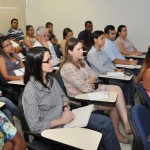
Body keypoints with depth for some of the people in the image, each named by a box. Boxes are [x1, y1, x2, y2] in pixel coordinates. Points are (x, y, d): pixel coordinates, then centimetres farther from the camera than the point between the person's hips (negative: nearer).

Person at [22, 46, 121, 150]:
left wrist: (66, 108, -6)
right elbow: (35, 126, -21)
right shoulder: (31, 90, -24)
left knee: (105, 122, -3)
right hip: (54, 128, -7)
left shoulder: (50, 78, -1)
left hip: (64, 116, 7)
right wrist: (62, 121, -19)